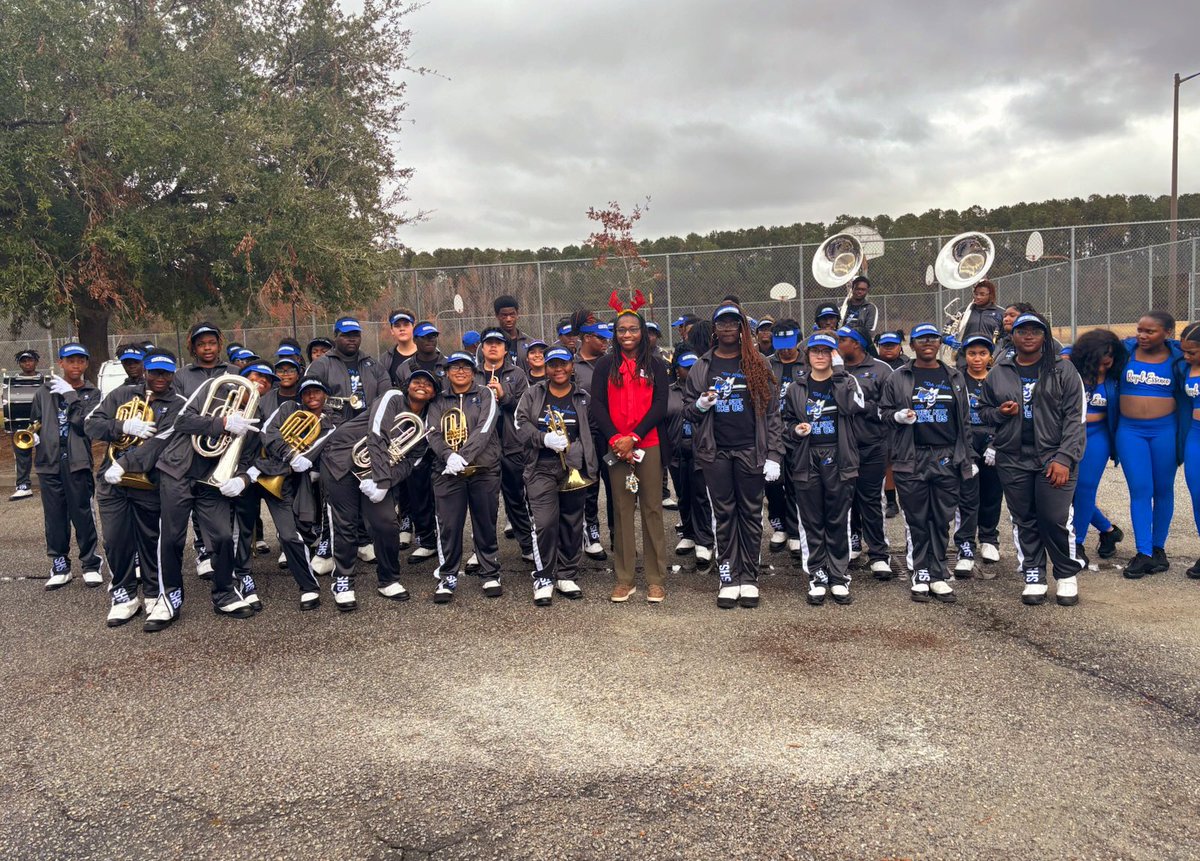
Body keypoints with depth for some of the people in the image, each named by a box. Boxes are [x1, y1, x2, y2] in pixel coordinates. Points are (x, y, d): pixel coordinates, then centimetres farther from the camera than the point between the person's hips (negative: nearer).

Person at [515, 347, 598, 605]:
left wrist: (578, 449, -11)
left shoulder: (583, 398, 10)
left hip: (574, 468, 2)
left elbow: (593, 432, 6)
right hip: (542, 468, -2)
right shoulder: (533, 394, 8)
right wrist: (544, 439, -15)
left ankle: (567, 576, 20)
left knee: (572, 524, 7)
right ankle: (543, 579, 1)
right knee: (544, 523, -10)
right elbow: (521, 424, 0)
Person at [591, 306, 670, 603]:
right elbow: (598, 405, 1)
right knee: (621, 509, 2)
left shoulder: (655, 365, 7)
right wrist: (616, 439, -11)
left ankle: (656, 579, 7)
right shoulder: (605, 365, 8)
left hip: (649, 444, 0)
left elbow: (660, 405, -1)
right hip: (616, 445, 0)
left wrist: (633, 437, -11)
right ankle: (624, 579, 9)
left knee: (652, 509, 0)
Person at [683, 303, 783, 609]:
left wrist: (774, 454, -5)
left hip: (750, 451, -1)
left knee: (751, 513, 4)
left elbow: (772, 411, 1)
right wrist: (700, 404, -12)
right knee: (724, 515, 5)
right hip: (716, 452, 1)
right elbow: (687, 409, 12)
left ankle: (749, 578, 13)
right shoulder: (701, 367, 8)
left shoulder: (757, 364, 4)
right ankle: (729, 578, 11)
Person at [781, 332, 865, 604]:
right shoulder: (796, 388, 9)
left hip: (838, 458, -2)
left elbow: (856, 406, -19)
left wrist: (839, 374, -18)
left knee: (838, 521, 4)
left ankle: (839, 577, 13)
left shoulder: (846, 381, 2)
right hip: (807, 460, 2)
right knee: (812, 522, 5)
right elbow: (787, 420, 18)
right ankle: (817, 578, 14)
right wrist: (796, 430, -4)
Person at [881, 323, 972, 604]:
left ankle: (938, 576, 13)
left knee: (942, 521, 5)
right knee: (918, 521, 3)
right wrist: (898, 417, -13)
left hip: (947, 458, 2)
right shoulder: (899, 377, 5)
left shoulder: (954, 377, 12)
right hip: (912, 459, -2)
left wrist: (966, 458, 10)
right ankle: (921, 575, 12)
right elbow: (884, 411, 10)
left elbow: (964, 420, 13)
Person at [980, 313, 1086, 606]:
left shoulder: (1063, 369, 1)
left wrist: (1064, 458, -13)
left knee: (1056, 519, -6)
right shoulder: (998, 373, 10)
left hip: (1054, 457, -3)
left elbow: (1074, 417, -4)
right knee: (1024, 521, 8)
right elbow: (984, 411, 20)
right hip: (1012, 459, 3)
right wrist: (1000, 413, -5)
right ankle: (1034, 578, 21)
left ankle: (1067, 576, 16)